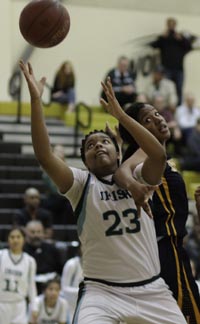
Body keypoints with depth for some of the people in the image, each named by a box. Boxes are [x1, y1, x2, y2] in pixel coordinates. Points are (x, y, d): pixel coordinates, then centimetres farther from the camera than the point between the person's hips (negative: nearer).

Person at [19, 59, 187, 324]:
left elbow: (158, 154, -14)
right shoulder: (82, 184, 3)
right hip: (102, 290, -2)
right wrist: (35, 99, -19)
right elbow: (44, 156, -12)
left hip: (151, 289, 2)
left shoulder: (137, 179, 8)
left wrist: (120, 114, -15)